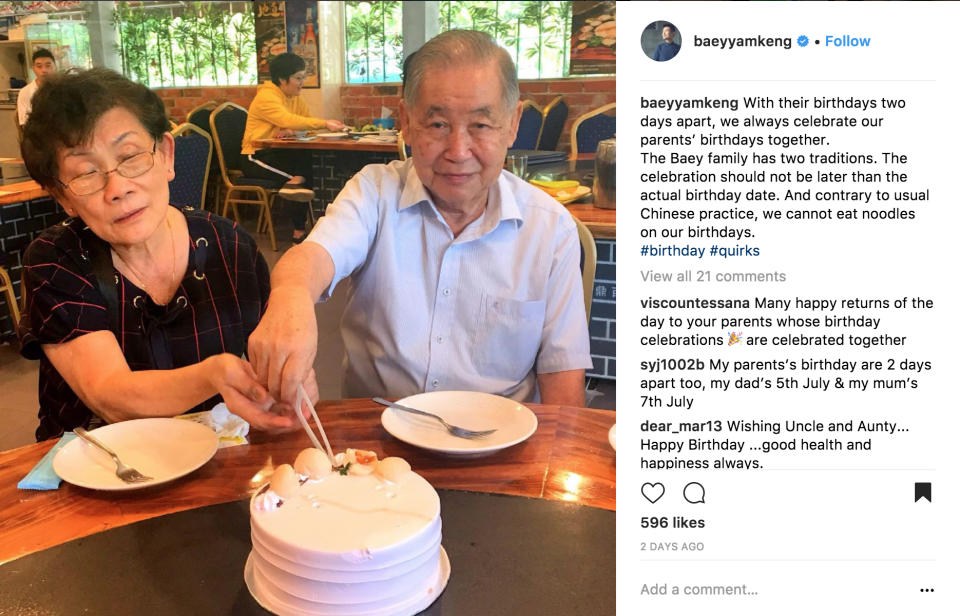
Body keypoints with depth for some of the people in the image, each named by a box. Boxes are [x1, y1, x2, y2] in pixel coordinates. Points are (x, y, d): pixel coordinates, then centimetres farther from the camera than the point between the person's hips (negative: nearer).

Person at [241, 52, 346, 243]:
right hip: (255, 157, -6)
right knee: (308, 170, -26)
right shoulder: (266, 97, -13)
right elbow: (288, 120, -28)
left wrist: (289, 131, -21)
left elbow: (306, 122, 0)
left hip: (276, 153, 6)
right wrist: (325, 123, -31)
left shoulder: (296, 98, 12)